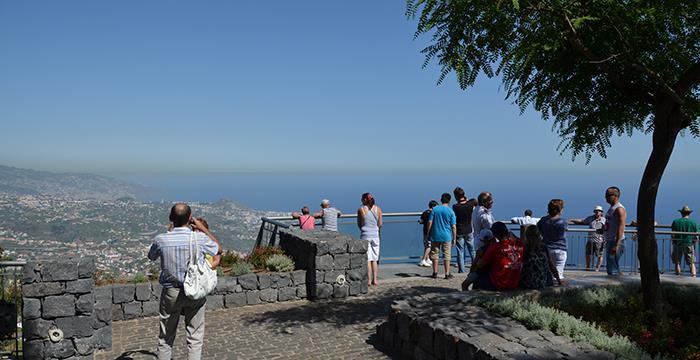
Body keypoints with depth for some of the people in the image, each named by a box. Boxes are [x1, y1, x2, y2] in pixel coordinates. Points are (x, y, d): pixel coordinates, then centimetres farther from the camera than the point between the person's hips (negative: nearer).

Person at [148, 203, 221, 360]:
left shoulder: (161, 240, -13)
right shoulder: (200, 238, -16)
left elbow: (151, 257, 11)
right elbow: (218, 250, 5)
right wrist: (203, 228, 10)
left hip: (170, 293, 1)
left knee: (166, 337, 16)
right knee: (195, 337, 10)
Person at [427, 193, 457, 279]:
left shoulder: (434, 209, -2)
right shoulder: (451, 211, -5)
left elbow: (430, 222, -3)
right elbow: (454, 226, -4)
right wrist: (454, 238, 3)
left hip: (435, 236, 1)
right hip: (446, 237, -1)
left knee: (435, 254, 10)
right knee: (447, 255, 6)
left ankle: (435, 273, 13)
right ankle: (447, 274, 8)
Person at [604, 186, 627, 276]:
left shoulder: (619, 209, -13)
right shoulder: (611, 208, 17)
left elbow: (621, 228, -21)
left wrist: (616, 245, -25)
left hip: (616, 242, -10)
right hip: (610, 241, 10)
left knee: (613, 269, -10)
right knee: (609, 268, 13)